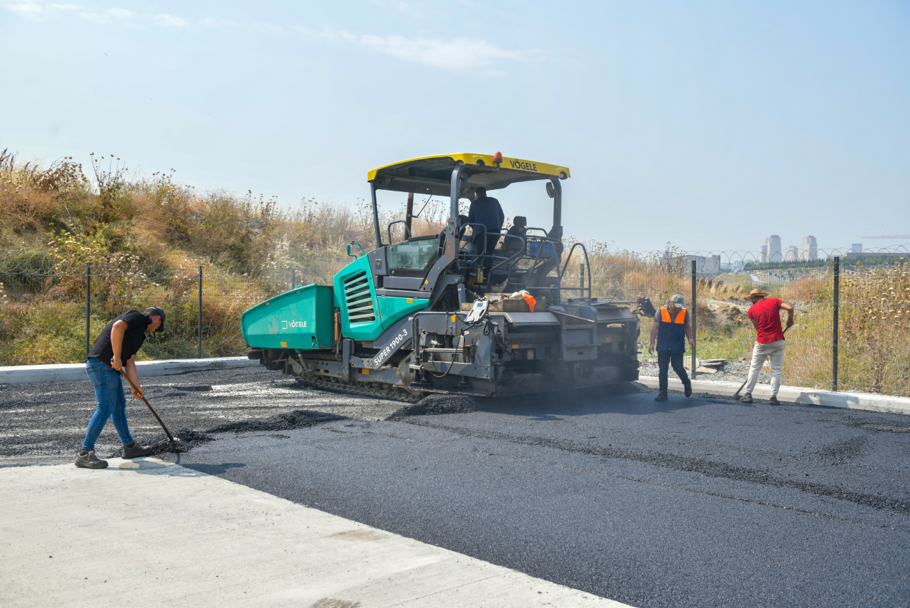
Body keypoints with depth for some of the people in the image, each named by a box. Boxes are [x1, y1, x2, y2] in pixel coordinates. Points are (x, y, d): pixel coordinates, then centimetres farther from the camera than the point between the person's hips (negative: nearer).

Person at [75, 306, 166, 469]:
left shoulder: (139, 333, 25)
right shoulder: (137, 317, -3)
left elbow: (130, 362, 21)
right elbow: (117, 326, -23)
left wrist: (137, 387, 14)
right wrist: (117, 356, -22)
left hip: (110, 368, 11)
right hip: (102, 364, -11)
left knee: (119, 407, 18)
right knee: (105, 408, -13)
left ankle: (129, 447, 30)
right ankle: (84, 454, -12)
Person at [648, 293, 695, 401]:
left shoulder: (684, 313, 2)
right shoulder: (661, 311, -3)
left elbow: (687, 326, 15)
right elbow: (655, 327, -1)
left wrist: (690, 339, 0)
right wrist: (652, 343, -5)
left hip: (677, 347, 0)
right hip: (663, 347, 0)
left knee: (677, 367, -3)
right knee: (662, 370, 0)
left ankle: (686, 383, 29)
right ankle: (662, 394, 7)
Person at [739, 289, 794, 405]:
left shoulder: (752, 309, 3)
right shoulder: (774, 301, 3)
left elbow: (757, 328, 8)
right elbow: (789, 308, -10)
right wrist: (790, 320, 8)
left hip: (762, 342, -1)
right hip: (777, 341, 1)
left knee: (754, 368, 10)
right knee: (776, 370, 6)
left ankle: (748, 394, 10)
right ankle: (773, 397, 2)